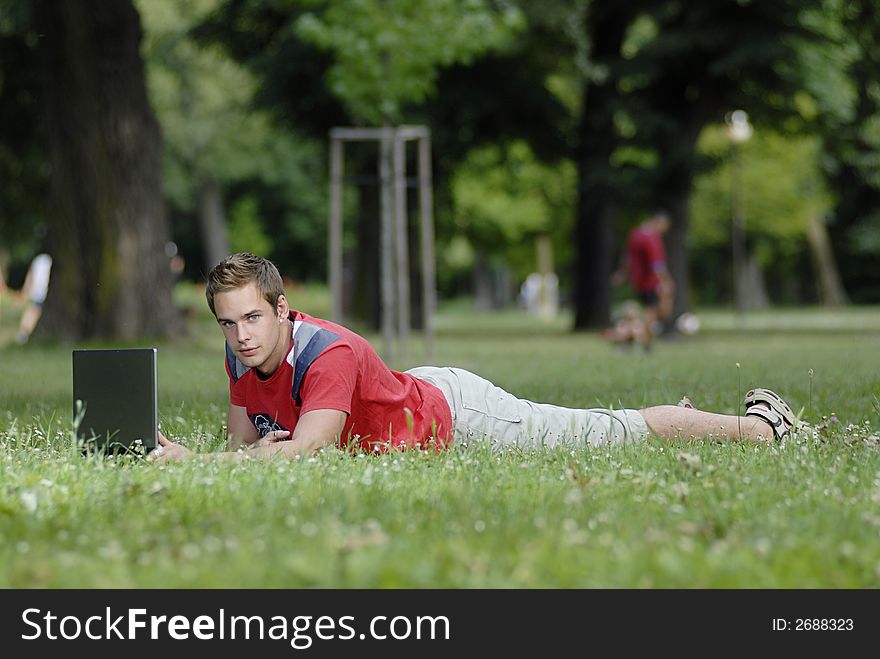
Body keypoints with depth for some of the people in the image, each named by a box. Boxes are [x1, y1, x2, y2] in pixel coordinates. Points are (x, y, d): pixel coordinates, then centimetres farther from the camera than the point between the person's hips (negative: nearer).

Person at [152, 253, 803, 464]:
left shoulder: (331, 354, -38)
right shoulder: (243, 355, -14)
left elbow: (304, 450, -49)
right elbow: (241, 444, -1)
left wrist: (193, 462, -53)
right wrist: (265, 444, -26)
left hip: (454, 413, -8)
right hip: (413, 389, 8)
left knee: (616, 434, 5)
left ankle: (761, 424, 25)